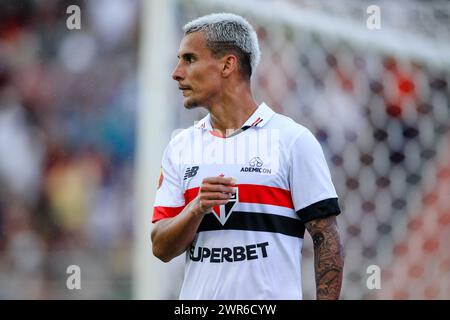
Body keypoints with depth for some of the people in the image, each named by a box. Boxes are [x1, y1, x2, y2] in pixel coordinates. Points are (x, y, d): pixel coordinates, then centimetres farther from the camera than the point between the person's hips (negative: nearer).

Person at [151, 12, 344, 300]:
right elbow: (162, 248, 4)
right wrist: (197, 208, -12)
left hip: (273, 297, -4)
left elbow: (327, 238, -4)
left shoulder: (293, 139, -2)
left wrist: (326, 298, -12)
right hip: (197, 296, 4)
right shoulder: (179, 148, 10)